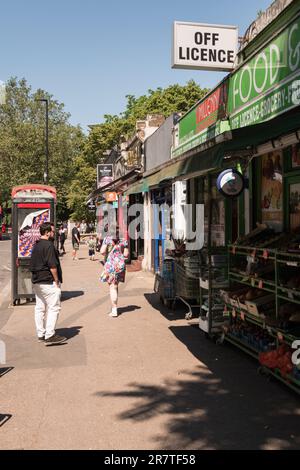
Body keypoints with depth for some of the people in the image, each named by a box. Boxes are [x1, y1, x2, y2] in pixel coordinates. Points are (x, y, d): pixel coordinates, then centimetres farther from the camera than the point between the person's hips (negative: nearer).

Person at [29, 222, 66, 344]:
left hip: (36, 282, 10)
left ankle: (41, 334, 19)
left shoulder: (36, 245, 14)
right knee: (54, 308, -4)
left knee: (39, 308, 12)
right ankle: (49, 335, -6)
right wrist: (57, 282, -11)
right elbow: (53, 266, -19)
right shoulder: (48, 245, -15)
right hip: (48, 282, -10)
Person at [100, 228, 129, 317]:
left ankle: (114, 310, -3)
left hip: (110, 264, -4)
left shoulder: (107, 239, -5)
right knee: (115, 286, 18)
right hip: (121, 265, 4)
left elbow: (102, 251, -12)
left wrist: (106, 255, 9)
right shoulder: (123, 241, 3)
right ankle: (114, 306, 27)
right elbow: (126, 254, 2)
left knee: (112, 287, 0)